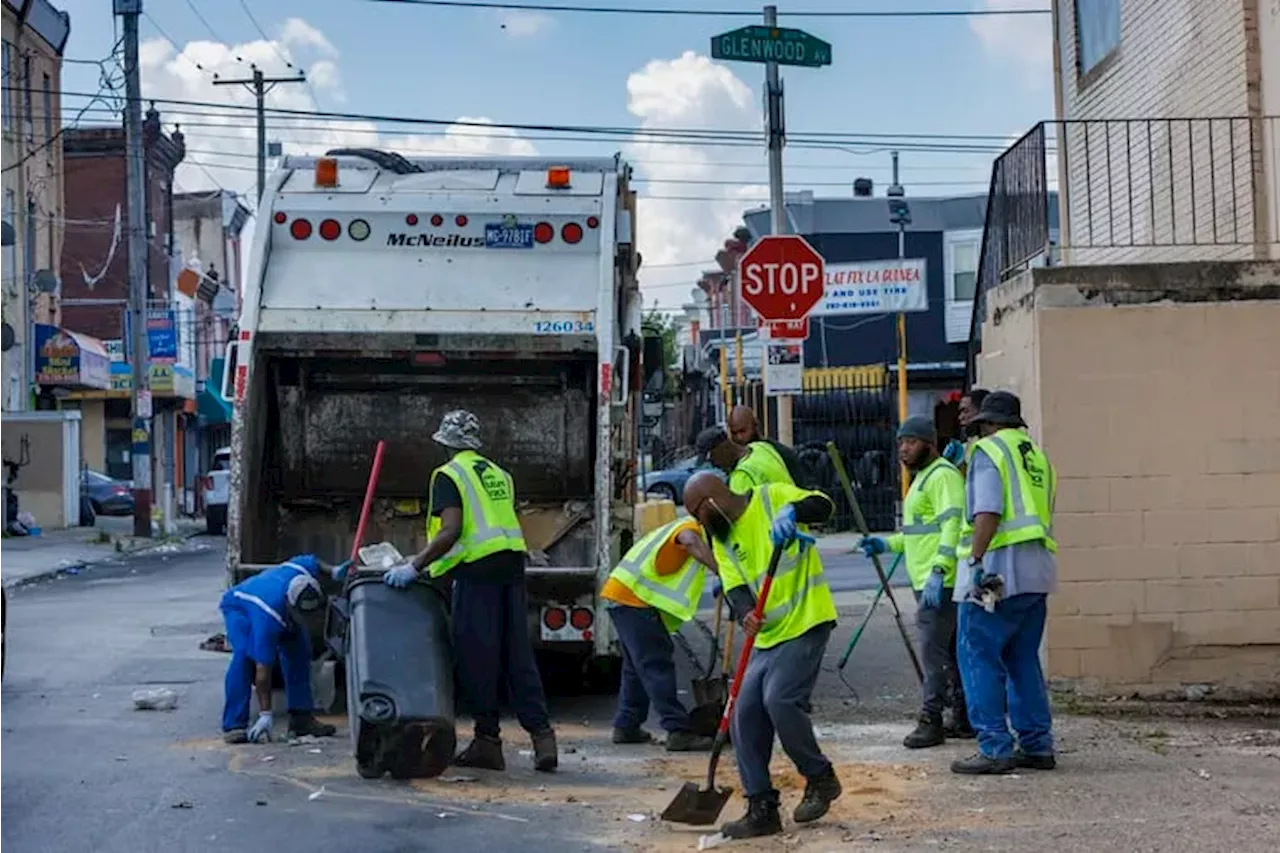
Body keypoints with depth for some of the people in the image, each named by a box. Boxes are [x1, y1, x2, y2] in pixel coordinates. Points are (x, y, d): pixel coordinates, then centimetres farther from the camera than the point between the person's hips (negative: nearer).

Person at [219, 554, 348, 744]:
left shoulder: (307, 568, -33)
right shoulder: (269, 618, -45)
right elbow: (263, 668, -41)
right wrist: (265, 715, -39)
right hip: (239, 606, -7)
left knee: (299, 653, -6)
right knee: (244, 656, -29)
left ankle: (301, 719, -1)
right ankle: (233, 726, -29)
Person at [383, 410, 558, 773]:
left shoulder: (449, 475, -2)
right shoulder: (497, 474, 20)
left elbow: (451, 531, -15)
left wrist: (415, 566, -16)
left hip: (477, 570, -7)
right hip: (512, 565, 7)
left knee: (477, 658, 1)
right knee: (519, 655, 8)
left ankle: (488, 739, 4)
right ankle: (541, 733, 3)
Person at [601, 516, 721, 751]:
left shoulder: (681, 527, 25)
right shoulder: (691, 527, -7)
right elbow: (690, 540, -31)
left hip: (621, 595, 10)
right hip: (632, 599, -10)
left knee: (638, 666, 18)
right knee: (657, 666, -11)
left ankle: (626, 726, 24)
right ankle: (679, 731, -13)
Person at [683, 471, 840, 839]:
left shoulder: (771, 498, -5)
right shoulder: (722, 540, 12)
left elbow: (823, 506, -16)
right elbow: (735, 587, 0)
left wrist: (792, 511, -37)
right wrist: (745, 614, -22)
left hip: (806, 621, -7)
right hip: (769, 634, 8)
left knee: (780, 699, -22)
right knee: (746, 714, 0)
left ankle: (820, 778, 0)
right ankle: (762, 809, 7)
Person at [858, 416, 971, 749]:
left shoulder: (942, 475, -12)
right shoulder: (923, 477, 22)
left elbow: (952, 524, -22)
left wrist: (938, 570, -30)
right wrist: (888, 544, 18)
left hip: (941, 581, -11)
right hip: (928, 582, 11)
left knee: (934, 649, -10)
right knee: (950, 650, 13)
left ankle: (931, 721, -9)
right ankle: (964, 718, 18)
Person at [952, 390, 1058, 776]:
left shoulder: (988, 451, -2)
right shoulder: (1037, 456, 21)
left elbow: (988, 512, -15)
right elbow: (1035, 510, 19)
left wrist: (976, 561, -18)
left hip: (1000, 568, -8)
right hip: (1038, 569, 8)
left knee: (979, 656, -3)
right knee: (1023, 659, 15)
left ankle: (995, 748, -7)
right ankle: (1037, 746, 15)